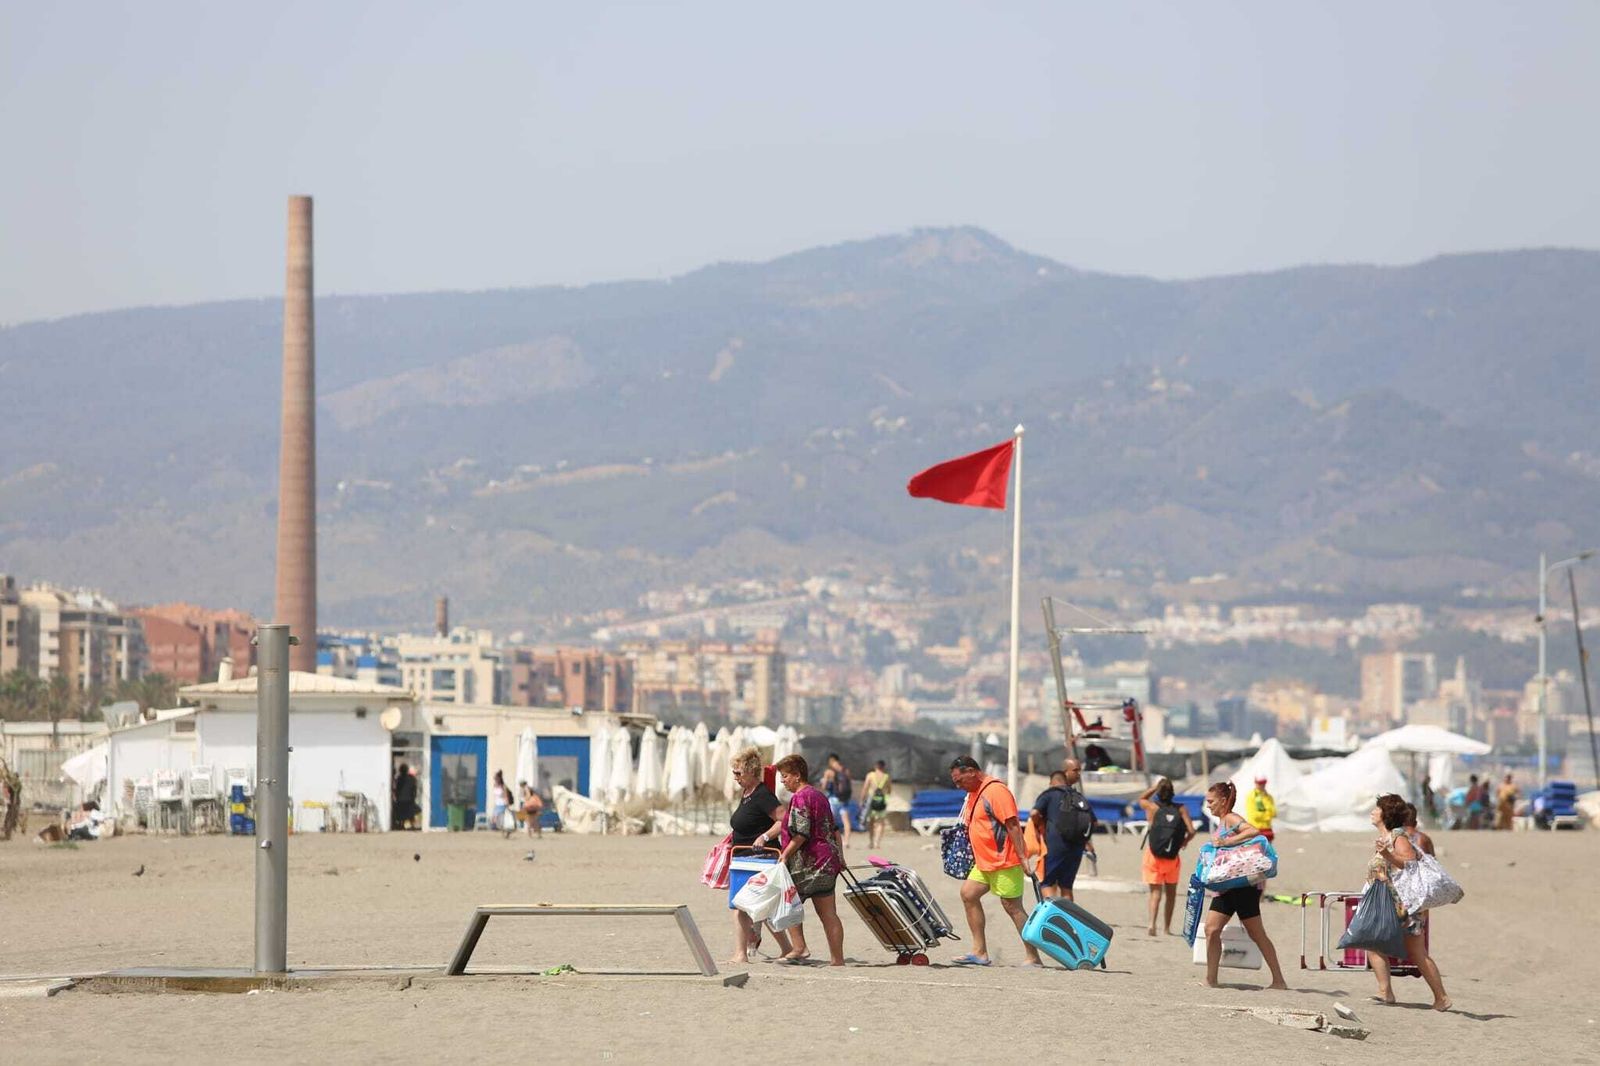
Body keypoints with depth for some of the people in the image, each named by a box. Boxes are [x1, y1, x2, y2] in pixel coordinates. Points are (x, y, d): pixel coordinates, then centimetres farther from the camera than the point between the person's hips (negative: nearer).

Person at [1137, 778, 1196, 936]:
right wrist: (1185, 841, 7)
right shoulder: (1181, 809, -6)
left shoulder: (1152, 807, -6)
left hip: (1153, 856, -1)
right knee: (1171, 892, 17)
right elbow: (1191, 831, -12)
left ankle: (1152, 923, -19)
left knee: (1155, 891, 2)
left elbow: (1141, 799, 17)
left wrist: (1154, 787, 13)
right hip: (1173, 857, 1)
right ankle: (1167, 927, 21)